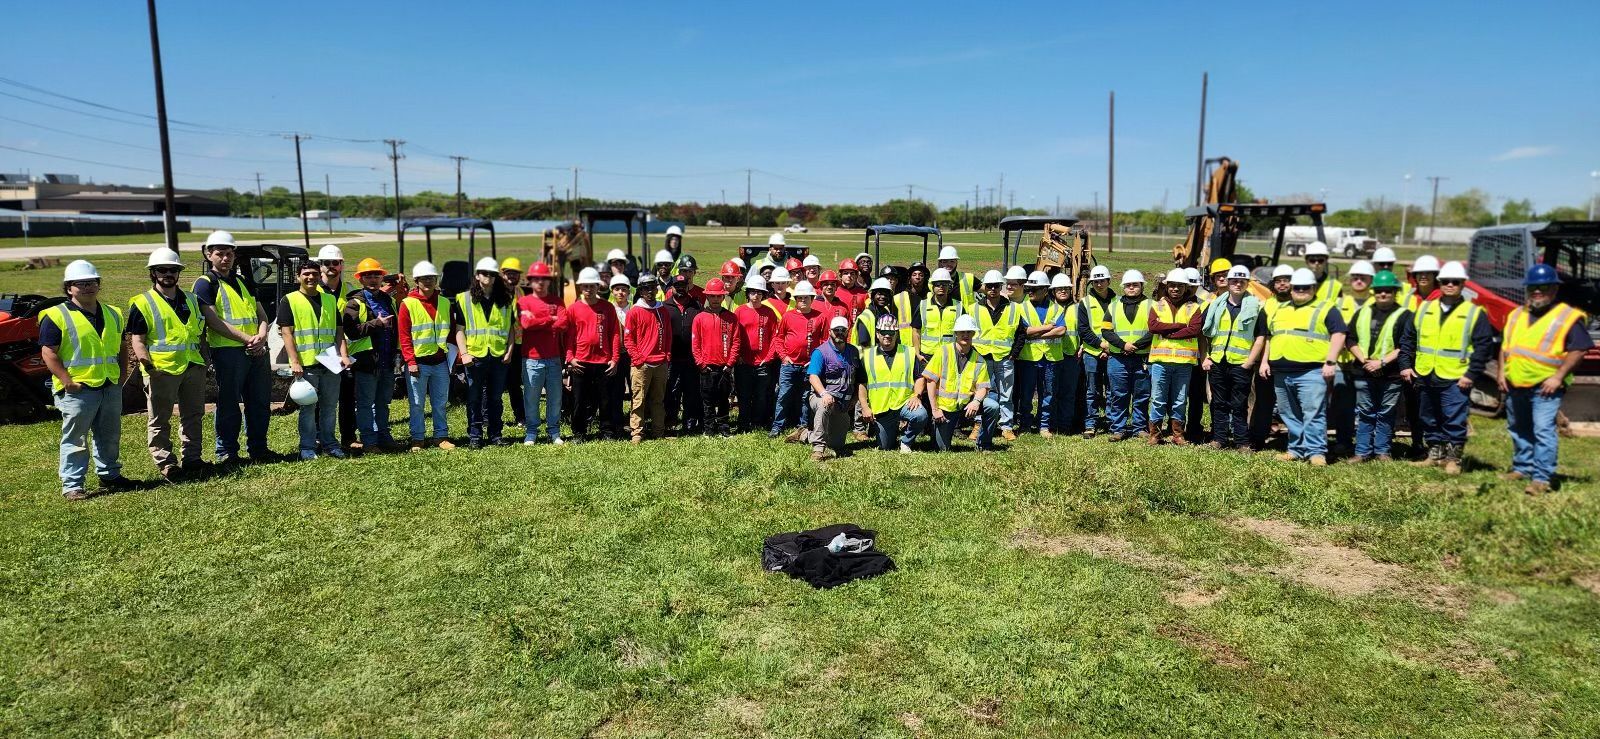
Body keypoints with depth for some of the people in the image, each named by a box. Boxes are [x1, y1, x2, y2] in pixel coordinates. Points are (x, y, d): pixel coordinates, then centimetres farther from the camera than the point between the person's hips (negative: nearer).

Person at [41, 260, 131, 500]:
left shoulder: (113, 314, 13)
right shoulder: (56, 317, -7)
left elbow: (122, 347, 21)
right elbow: (48, 353, -11)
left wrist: (121, 375, 11)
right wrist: (67, 381, -16)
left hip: (111, 388, 6)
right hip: (77, 390, -6)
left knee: (110, 437, 16)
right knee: (75, 440, -1)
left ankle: (109, 475, 30)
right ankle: (72, 485, 6)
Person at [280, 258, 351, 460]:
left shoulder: (330, 300, 14)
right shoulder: (290, 300, 0)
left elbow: (339, 331, 13)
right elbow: (286, 332, -5)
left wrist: (344, 354, -1)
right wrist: (294, 361, -13)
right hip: (306, 364, -4)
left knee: (330, 406, 10)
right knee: (308, 407, 2)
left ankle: (328, 443, 21)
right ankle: (307, 447, 10)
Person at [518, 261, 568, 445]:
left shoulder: (557, 302, 12)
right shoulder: (523, 301, 5)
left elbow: (564, 322, -5)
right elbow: (527, 322, -12)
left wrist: (539, 324, -9)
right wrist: (551, 319, -5)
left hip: (554, 358, 2)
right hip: (531, 359, -2)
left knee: (555, 397, 5)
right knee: (531, 397, 1)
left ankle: (554, 433, 15)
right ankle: (531, 433, 11)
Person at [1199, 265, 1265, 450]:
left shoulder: (1255, 306, 3)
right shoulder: (1216, 305, 11)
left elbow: (1261, 337, 0)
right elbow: (1203, 333, 12)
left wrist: (1250, 361, -7)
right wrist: (1204, 358, 4)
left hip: (1241, 364, -3)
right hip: (1216, 362, 3)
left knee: (1239, 405, 1)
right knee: (1219, 404, 9)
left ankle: (1242, 441, 8)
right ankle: (1219, 439, 15)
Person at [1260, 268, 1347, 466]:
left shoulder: (1326, 309, 3)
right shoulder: (1280, 310, 20)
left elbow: (1338, 335, -5)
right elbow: (1269, 337, 25)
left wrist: (1330, 362, -14)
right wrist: (1265, 361, 16)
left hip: (1311, 372, -6)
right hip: (1281, 374, 6)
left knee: (1313, 414, -9)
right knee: (1289, 415, 11)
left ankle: (1316, 451, -6)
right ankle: (1297, 449, 19)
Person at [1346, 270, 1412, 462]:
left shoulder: (1404, 315, -1)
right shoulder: (1362, 312, 10)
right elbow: (1351, 339, 7)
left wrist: (1382, 362, -16)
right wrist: (1363, 360, -7)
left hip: (1391, 375, -3)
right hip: (1362, 373, 3)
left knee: (1386, 415, 5)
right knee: (1365, 414, 8)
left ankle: (1382, 451, 14)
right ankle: (1362, 452, 13)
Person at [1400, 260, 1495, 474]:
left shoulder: (1475, 313, -2)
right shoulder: (1424, 309, 9)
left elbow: (1484, 346, -4)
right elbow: (1408, 339, 14)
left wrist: (1471, 374, -10)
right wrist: (1405, 365, 6)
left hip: (1455, 379, -4)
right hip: (1424, 377, 4)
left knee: (1454, 421, -1)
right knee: (1429, 420, 14)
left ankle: (1453, 459, 10)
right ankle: (1435, 454, 27)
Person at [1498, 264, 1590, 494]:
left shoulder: (1568, 317, -6)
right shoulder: (1517, 315, 13)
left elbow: (1578, 349, -10)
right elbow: (1505, 346, 19)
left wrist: (1559, 377, -16)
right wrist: (1501, 372, 9)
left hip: (1545, 388, -6)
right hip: (1514, 386, 7)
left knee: (1543, 431, -12)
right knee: (1518, 430, 17)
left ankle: (1541, 478, -10)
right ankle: (1522, 468, 31)